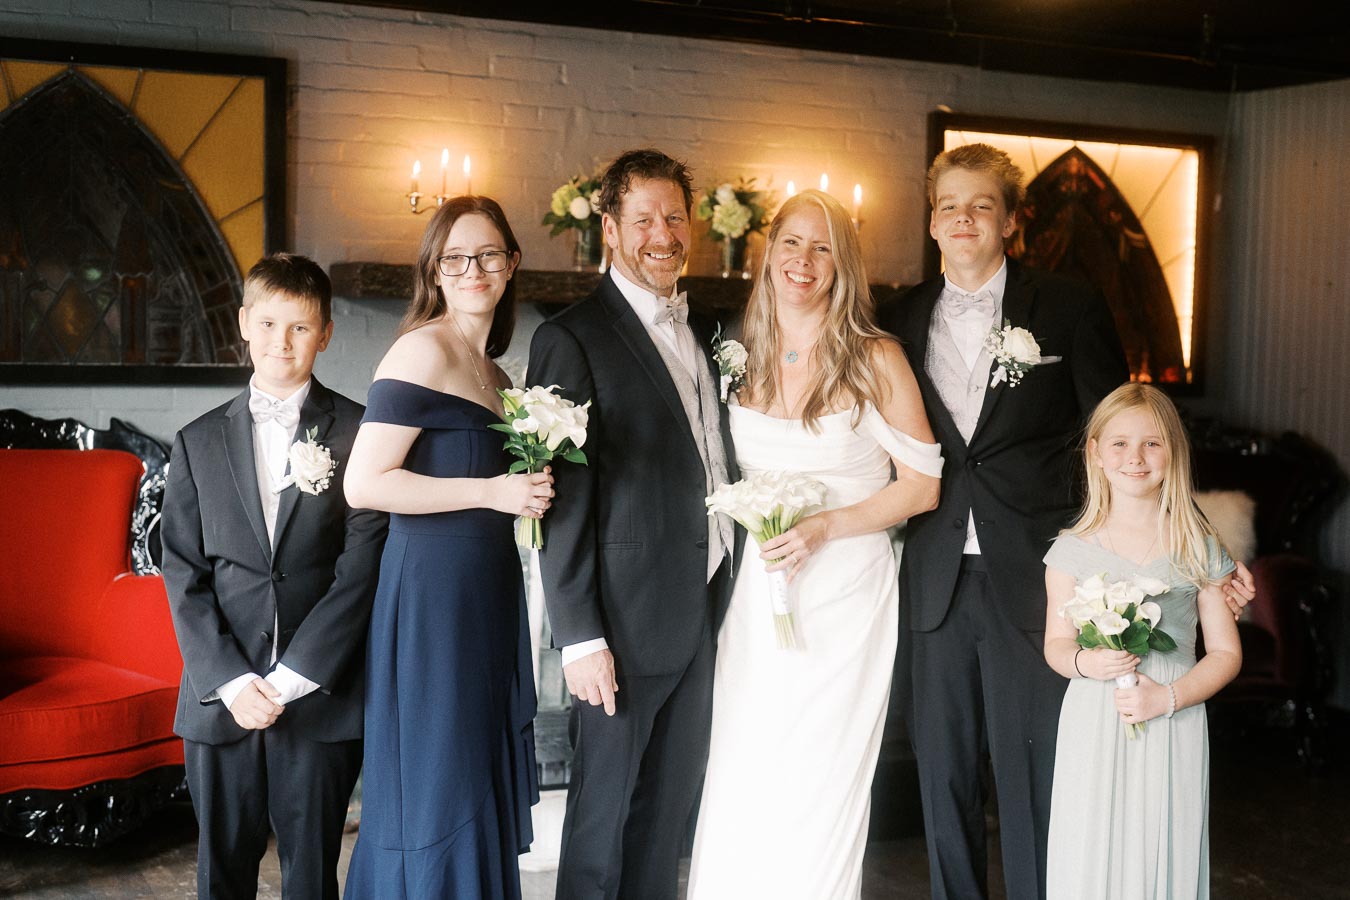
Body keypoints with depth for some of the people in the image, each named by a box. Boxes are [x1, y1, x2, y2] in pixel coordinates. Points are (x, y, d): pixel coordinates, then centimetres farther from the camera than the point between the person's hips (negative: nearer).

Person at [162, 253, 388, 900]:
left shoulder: (359, 433, 1)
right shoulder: (199, 442, 10)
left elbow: (361, 566, -6)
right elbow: (184, 575, 5)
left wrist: (293, 676, -11)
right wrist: (229, 681, -7)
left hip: (321, 696, -2)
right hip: (220, 697, 2)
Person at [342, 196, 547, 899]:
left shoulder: (493, 372, 16)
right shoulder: (424, 350, -10)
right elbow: (363, 484, -18)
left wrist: (529, 492, 9)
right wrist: (491, 491, -16)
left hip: (487, 591, 9)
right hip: (433, 588, -9)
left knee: (477, 785, 13)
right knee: (435, 790, -1)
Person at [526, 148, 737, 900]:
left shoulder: (705, 333, 13)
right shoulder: (572, 339, -9)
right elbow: (564, 500, -12)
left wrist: (728, 600, 8)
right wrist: (580, 637, -15)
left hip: (705, 613, 7)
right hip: (627, 620, -6)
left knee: (671, 807, 16)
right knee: (604, 809, 6)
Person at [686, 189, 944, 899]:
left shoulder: (875, 358, -6)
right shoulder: (745, 360, 7)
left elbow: (922, 486, -7)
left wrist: (824, 527, -16)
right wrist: (752, 524, 3)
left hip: (843, 594, -3)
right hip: (756, 593, 4)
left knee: (818, 788, 2)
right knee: (740, 790, 5)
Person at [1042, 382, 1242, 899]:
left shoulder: (1199, 549, 1)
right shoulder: (1073, 550, 1)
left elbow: (1225, 653, 3)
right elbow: (1056, 644, 7)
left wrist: (1168, 697, -12)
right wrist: (1086, 662, -15)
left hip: (1174, 730, 0)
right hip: (1092, 732, 0)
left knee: (1164, 856, 3)